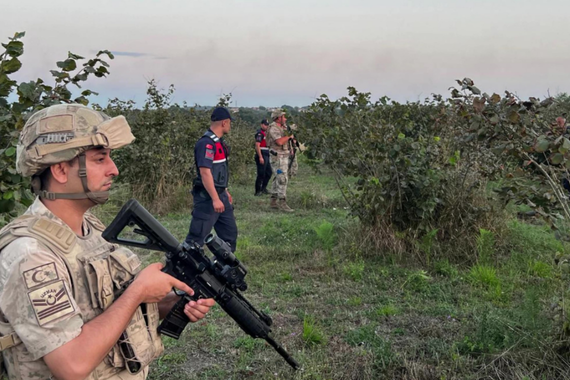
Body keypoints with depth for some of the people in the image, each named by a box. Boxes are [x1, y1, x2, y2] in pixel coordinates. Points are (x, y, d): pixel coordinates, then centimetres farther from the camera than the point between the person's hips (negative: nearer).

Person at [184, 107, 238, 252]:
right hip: (208, 198, -10)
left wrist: (225, 192, 25)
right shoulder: (206, 143, -19)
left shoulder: (217, 141, 12)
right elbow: (205, 172, -25)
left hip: (220, 195, 10)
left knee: (230, 232, 15)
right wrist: (215, 199, -28)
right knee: (197, 237, -5)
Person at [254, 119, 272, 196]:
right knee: (261, 174, -6)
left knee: (268, 173, 14)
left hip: (266, 156, 10)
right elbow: (257, 145, -20)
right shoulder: (259, 133, -12)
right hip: (261, 156, -10)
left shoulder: (266, 133, 18)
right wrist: (260, 157, -25)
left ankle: (263, 188, 25)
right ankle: (258, 191, 1)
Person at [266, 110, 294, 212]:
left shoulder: (282, 127, 15)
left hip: (284, 156, 9)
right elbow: (279, 141, -28)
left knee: (277, 179, 11)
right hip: (278, 157, -9)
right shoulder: (273, 128, -15)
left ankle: (274, 202, 17)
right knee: (282, 179, -13)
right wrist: (289, 136, -14)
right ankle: (282, 203, -13)